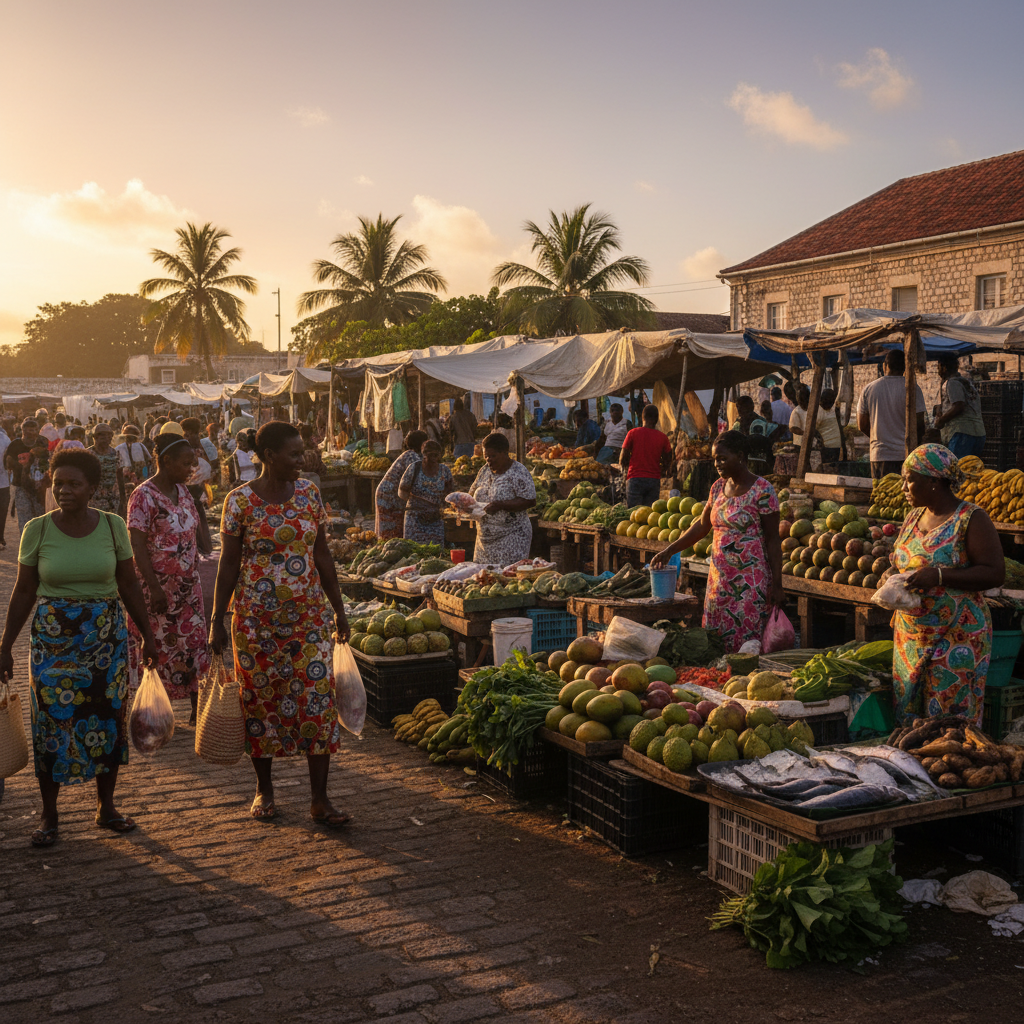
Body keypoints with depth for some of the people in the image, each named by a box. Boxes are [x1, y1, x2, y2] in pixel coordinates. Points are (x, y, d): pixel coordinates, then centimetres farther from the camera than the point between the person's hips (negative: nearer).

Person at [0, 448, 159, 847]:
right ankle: (49, 815, 16)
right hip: (52, 637, -1)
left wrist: (147, 635, 6)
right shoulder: (37, 529, -5)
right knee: (52, 720, 1)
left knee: (108, 716, 6)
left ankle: (106, 806, 22)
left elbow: (129, 585, 4)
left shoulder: (112, 526, -3)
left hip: (107, 634, 1)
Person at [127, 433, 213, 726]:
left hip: (188, 585, 7)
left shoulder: (182, 491, 8)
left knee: (192, 644, 8)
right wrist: (155, 588, -22)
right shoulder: (144, 496, -15)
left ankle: (196, 709, 15)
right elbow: (137, 545, -19)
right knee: (160, 647, 3)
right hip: (160, 586, -7)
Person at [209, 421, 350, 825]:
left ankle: (319, 798, 3)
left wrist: (338, 609, 10)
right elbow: (228, 564, -3)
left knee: (318, 696, -3)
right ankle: (264, 789, 25)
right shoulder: (240, 500, -6)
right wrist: (217, 621, -4)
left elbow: (323, 555, 9)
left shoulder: (309, 493, 4)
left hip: (309, 614, 3)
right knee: (261, 699, 8)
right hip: (257, 617, -2)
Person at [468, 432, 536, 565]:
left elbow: (530, 501, -16)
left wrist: (499, 505, -23)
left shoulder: (518, 472, -10)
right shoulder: (484, 470, 11)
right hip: (485, 536, 7)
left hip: (511, 537, -7)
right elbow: (473, 493, 21)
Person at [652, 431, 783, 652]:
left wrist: (777, 585, -12)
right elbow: (702, 526, 18)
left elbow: (773, 540, -10)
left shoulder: (762, 491, -10)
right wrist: (669, 551, 10)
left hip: (750, 582, -7)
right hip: (719, 579, 7)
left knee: (746, 644, -6)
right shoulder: (718, 487, 10)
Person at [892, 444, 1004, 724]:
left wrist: (939, 576, -24)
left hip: (956, 637, -7)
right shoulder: (914, 517, 12)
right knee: (907, 714, 10)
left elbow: (995, 573, -15)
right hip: (910, 635, 7)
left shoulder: (971, 519, -10)